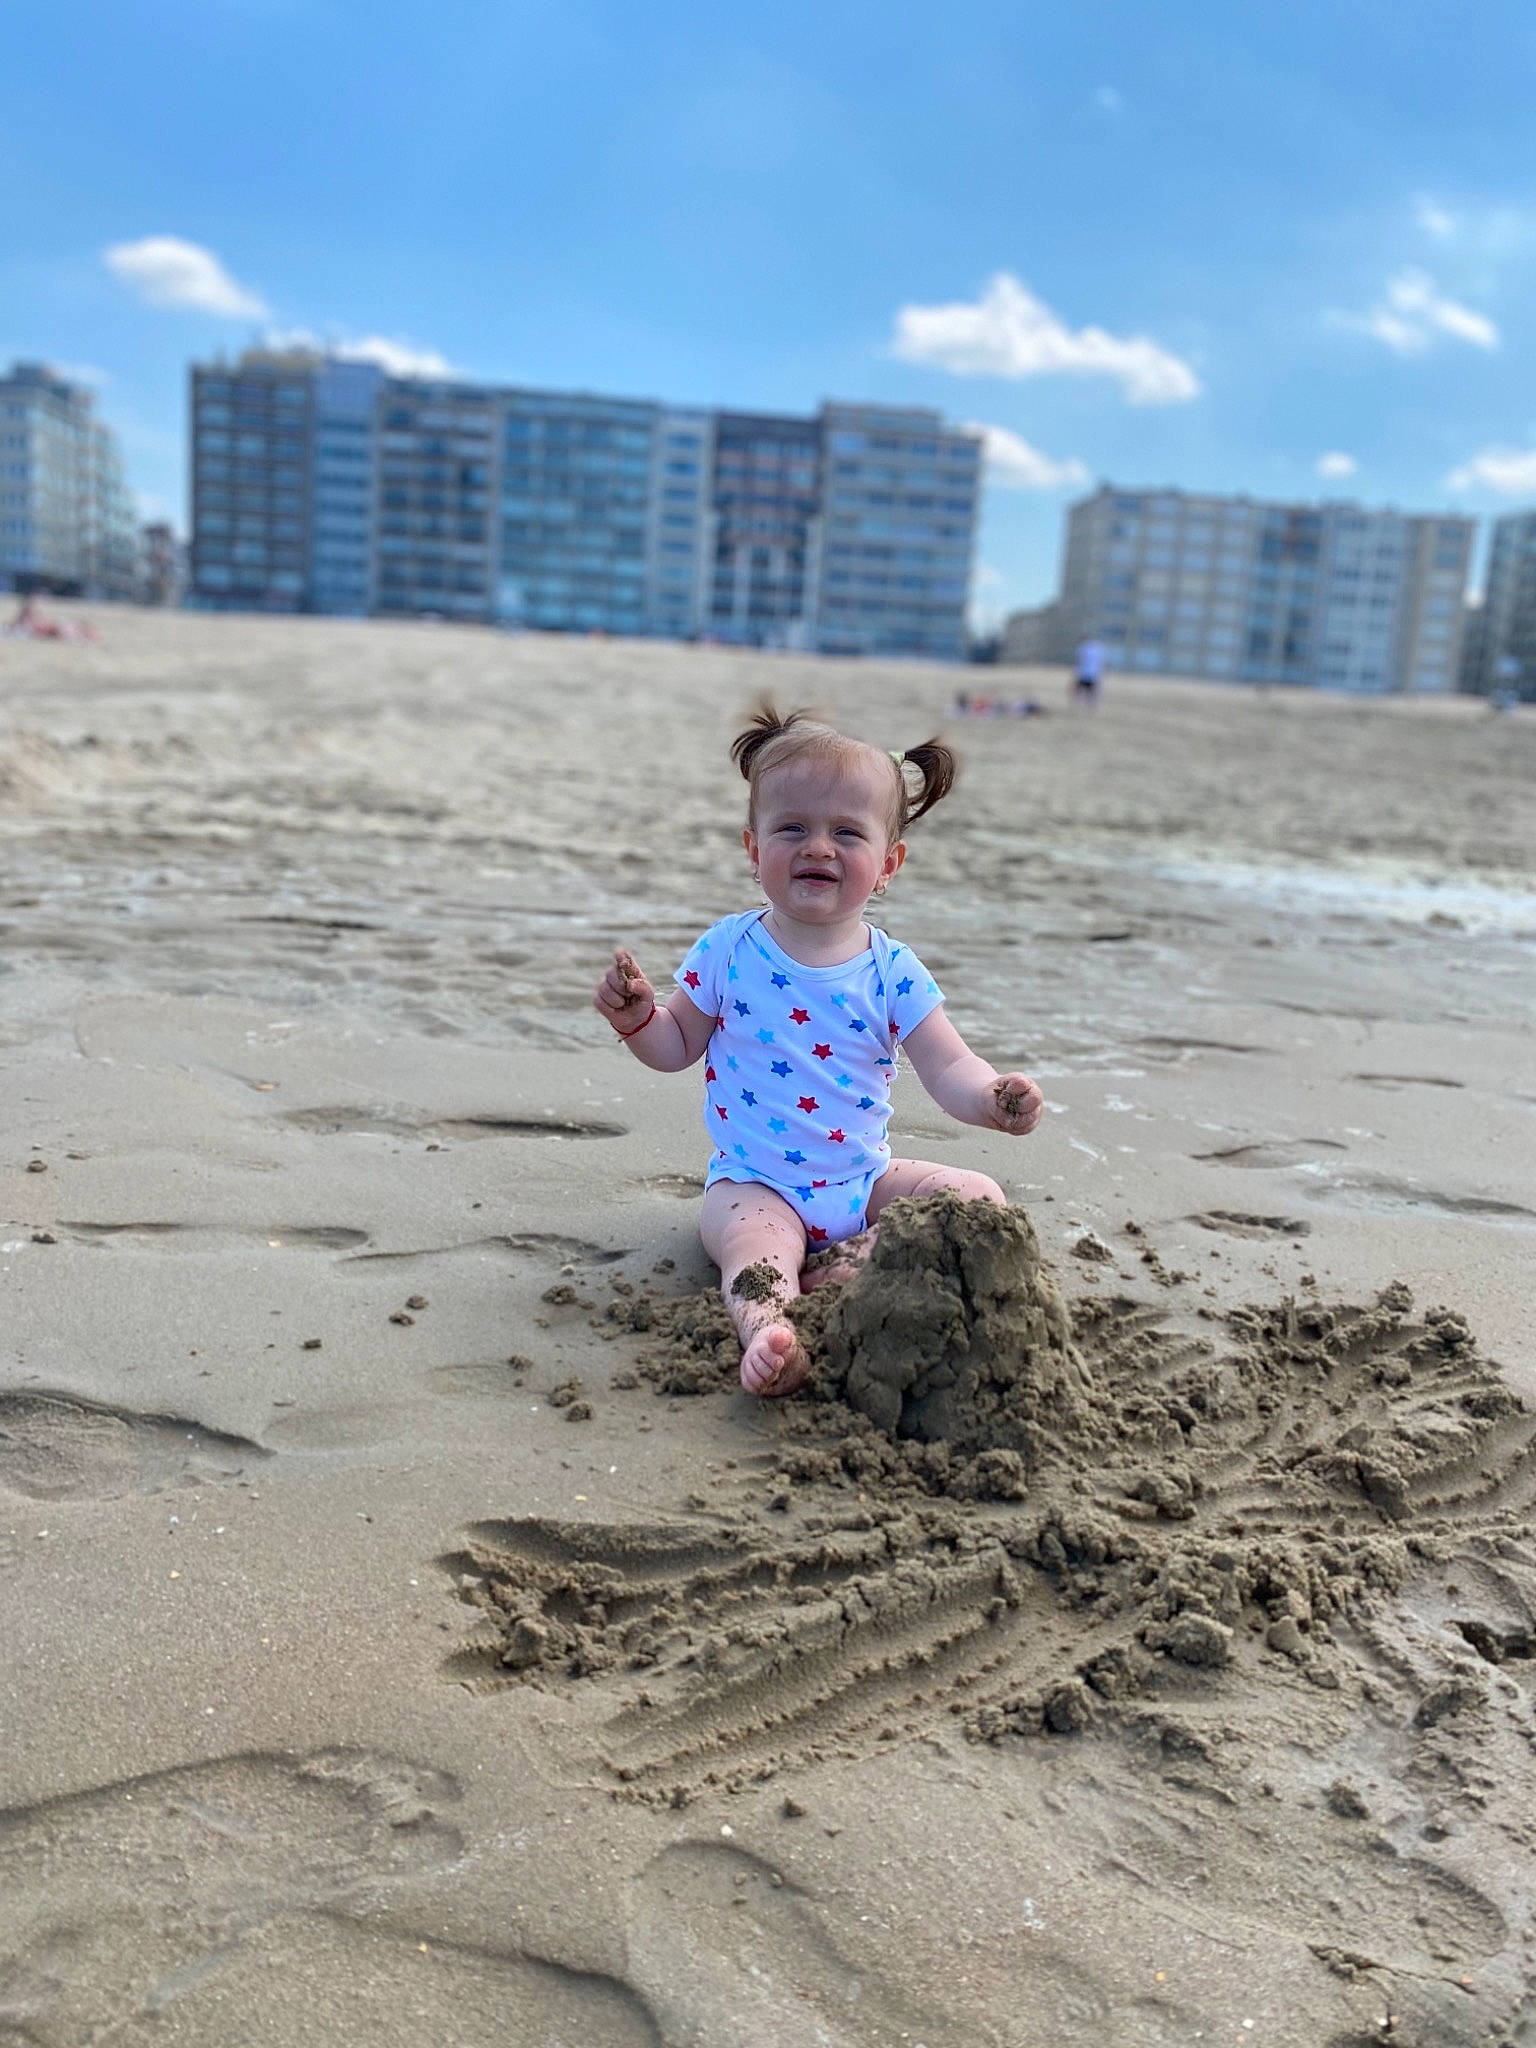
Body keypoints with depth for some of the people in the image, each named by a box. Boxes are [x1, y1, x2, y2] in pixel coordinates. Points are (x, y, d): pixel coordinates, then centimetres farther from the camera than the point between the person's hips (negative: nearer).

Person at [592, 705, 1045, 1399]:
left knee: (981, 1198, -10)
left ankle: (856, 1258, -21)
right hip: (756, 1182, -3)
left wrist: (992, 1097, -32)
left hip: (865, 1178, 3)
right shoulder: (727, 950, -5)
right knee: (750, 1237, -34)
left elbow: (948, 1068, -10)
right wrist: (636, 1016, -17)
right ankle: (767, 1328, -59)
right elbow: (678, 1047, 5)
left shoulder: (893, 970, -5)